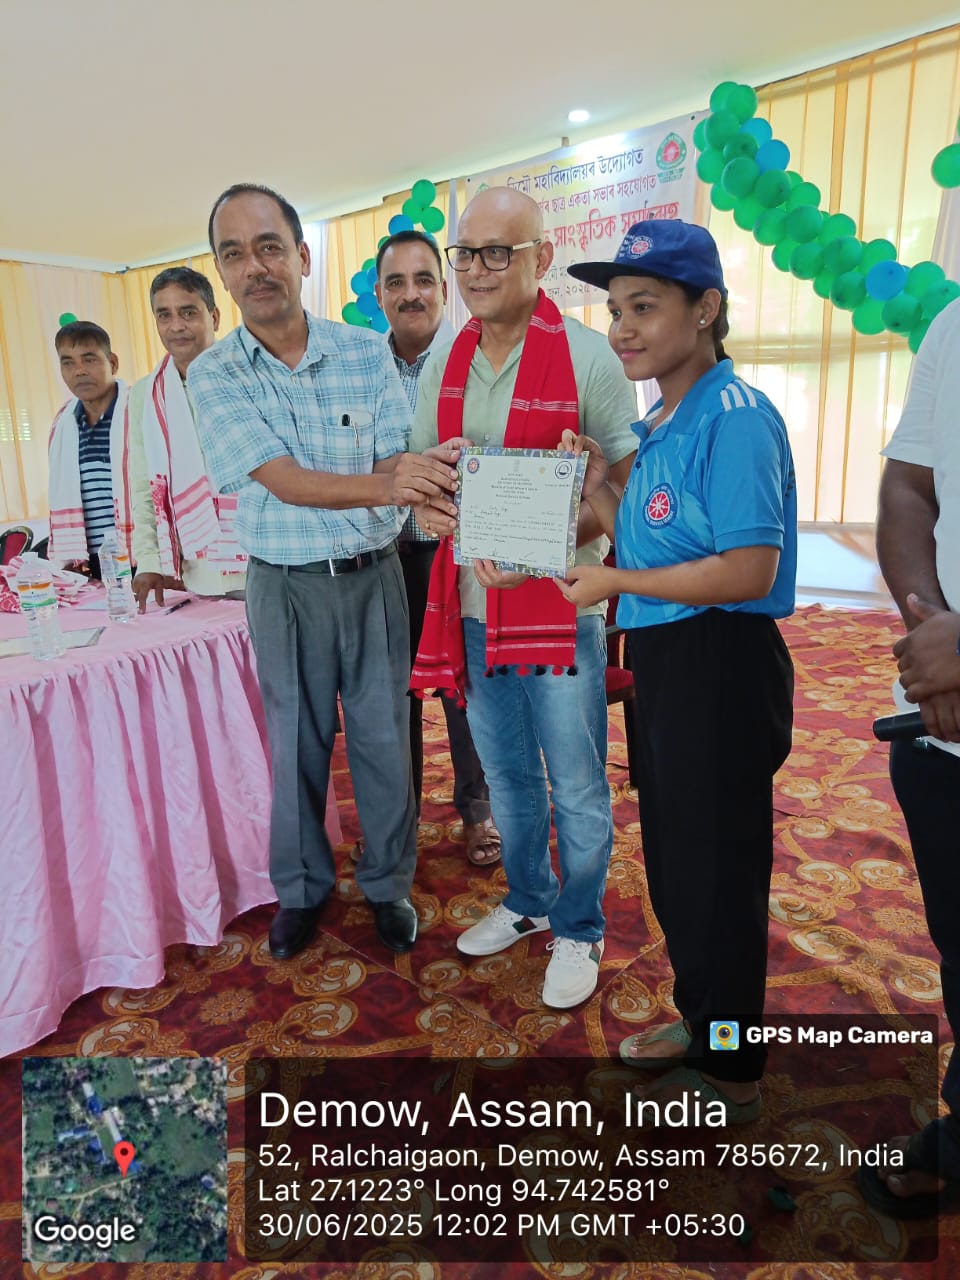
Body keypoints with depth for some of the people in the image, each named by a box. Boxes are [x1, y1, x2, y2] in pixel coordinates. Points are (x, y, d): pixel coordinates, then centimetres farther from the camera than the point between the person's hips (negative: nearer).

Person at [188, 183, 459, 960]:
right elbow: (285, 483, -19)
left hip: (373, 575, 1)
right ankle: (301, 887, 33)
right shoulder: (214, 375, -7)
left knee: (383, 737, 9)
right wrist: (382, 486, -37)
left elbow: (395, 467, -5)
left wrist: (414, 480, -30)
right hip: (286, 585, 0)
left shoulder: (368, 352, -3)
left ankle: (388, 883, 30)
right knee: (297, 742, 12)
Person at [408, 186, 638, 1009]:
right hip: (472, 607, 6)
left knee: (576, 789, 8)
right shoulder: (444, 366, 9)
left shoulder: (586, 356, -8)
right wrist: (427, 506, -9)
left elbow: (631, 479, -9)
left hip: (561, 608, -5)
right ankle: (528, 902, 43)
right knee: (507, 775, 20)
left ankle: (579, 930, 32)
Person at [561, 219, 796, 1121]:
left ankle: (731, 1075, 30)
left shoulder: (734, 417, -17)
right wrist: (596, 489, 3)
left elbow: (749, 573, -24)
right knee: (672, 861, 21)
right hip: (663, 664, 10)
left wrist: (616, 583, -17)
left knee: (716, 872, 6)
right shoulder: (662, 423, 12)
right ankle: (699, 1020, 45)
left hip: (720, 668, -9)